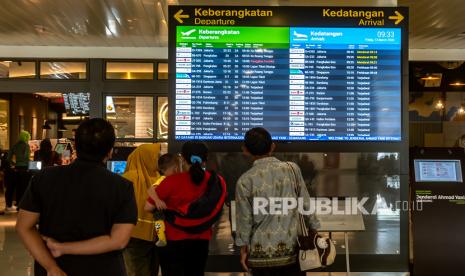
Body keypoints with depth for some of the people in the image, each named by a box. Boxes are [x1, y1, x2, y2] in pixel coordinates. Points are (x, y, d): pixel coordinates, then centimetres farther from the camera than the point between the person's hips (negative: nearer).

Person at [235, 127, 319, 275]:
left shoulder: (245, 181, -10)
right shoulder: (292, 169, -4)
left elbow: (244, 218, -5)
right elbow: (306, 203, 2)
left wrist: (243, 248, 8)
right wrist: (314, 230, 14)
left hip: (263, 252, -1)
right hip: (292, 247, 2)